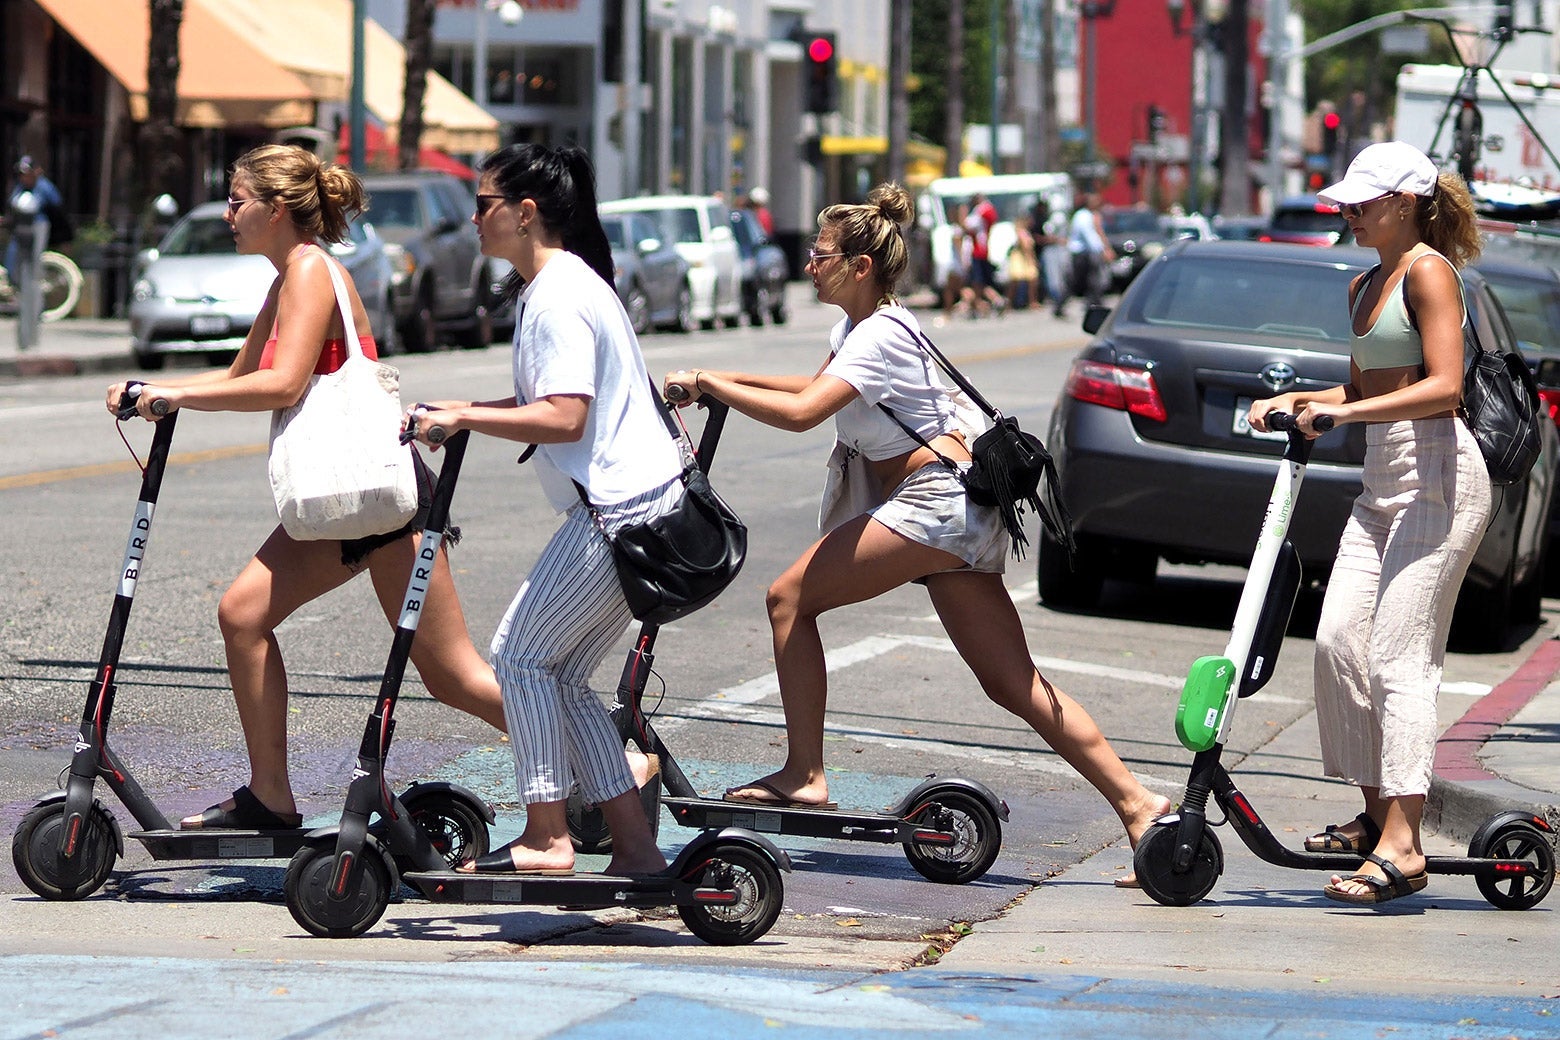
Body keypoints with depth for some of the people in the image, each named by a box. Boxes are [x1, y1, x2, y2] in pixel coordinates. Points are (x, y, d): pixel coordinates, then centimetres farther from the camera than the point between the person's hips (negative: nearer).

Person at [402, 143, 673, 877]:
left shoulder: (559, 297, -16)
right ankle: (635, 847, 9)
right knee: (562, 675, 11)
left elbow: (564, 419, -24)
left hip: (620, 509, -10)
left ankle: (547, 838, -2)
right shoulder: (555, 285, 17)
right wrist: (465, 413, 13)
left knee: (522, 654, -5)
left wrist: (464, 418, -22)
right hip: (639, 504, 10)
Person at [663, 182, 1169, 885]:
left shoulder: (878, 336, -14)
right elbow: (816, 386, 36)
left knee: (789, 598, -7)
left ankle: (804, 776, -6)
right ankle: (1138, 804, -1)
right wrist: (728, 381, 24)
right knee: (1014, 685, 5)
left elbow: (800, 413, -26)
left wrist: (709, 385, -16)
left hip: (933, 504, -10)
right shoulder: (857, 326, 16)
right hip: (958, 511, 10)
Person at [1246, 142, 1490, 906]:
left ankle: (1401, 846, -20)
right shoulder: (1365, 288, 18)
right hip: (1382, 483, 9)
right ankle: (1375, 813, 16)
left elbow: (1444, 386, -20)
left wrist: (1343, 413, -25)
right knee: (1338, 642, 3)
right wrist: (1295, 401, 11)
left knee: (1398, 656, -15)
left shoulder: (1428, 271, -9)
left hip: (1437, 476, -9)